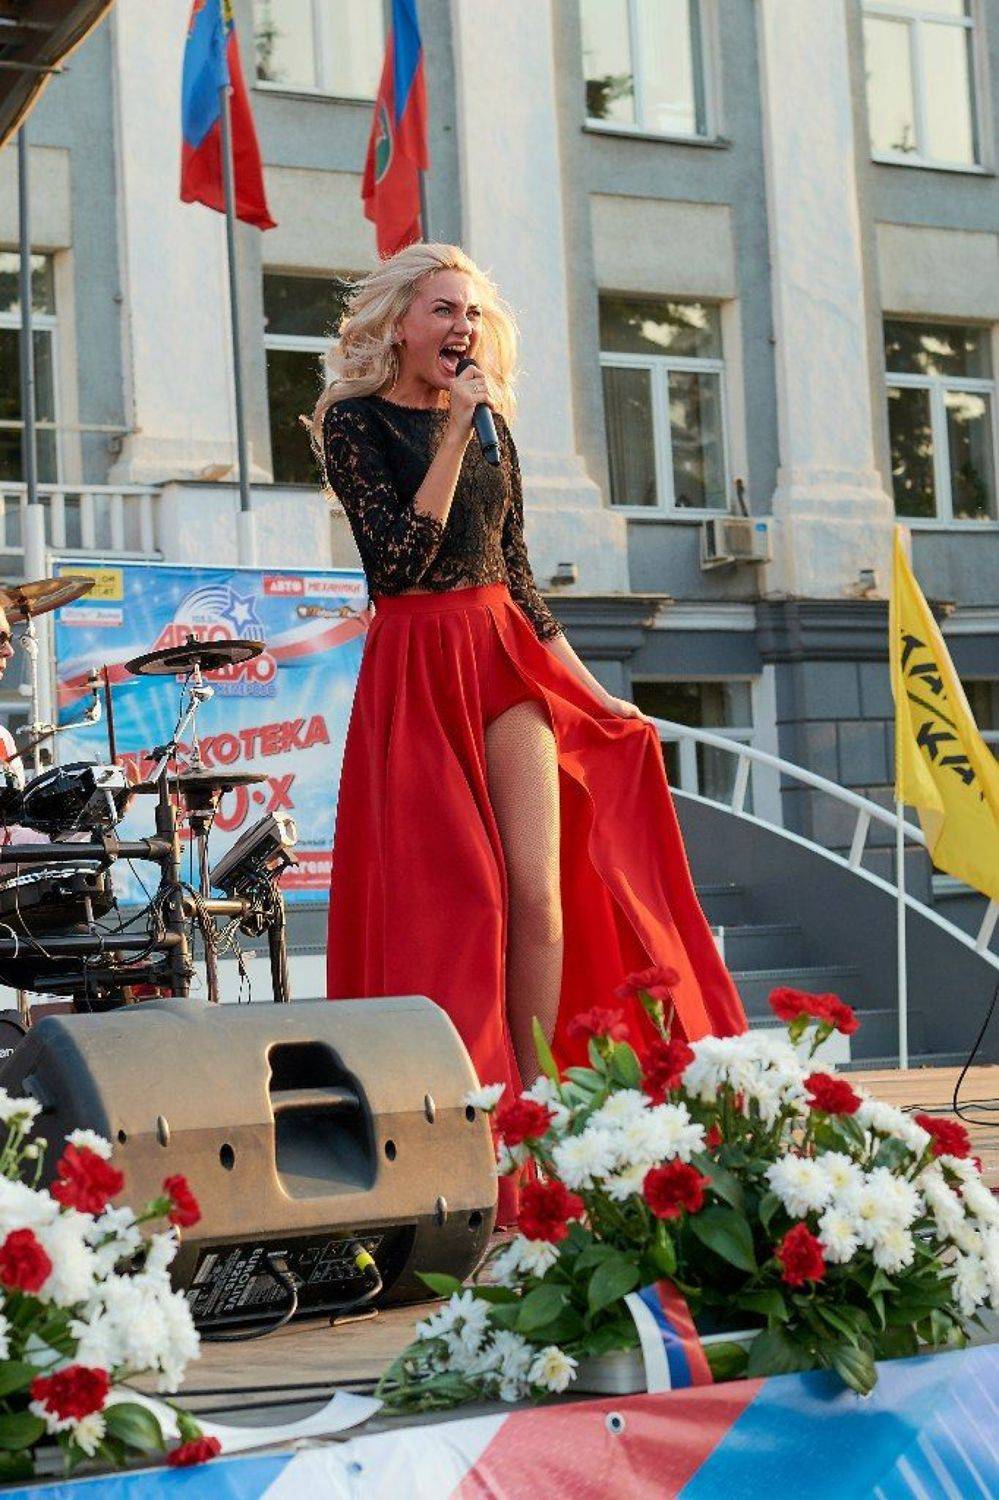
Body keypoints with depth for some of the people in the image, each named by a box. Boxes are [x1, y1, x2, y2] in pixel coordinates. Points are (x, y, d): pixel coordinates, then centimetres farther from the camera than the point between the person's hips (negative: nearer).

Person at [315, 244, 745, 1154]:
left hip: (507, 661, 5)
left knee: (543, 893, -5)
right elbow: (401, 556, -15)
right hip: (416, 668, -5)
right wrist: (455, 436, -16)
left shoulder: (492, 428, 15)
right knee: (452, 900, -7)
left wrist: (595, 693, 16)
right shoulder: (355, 421, -2)